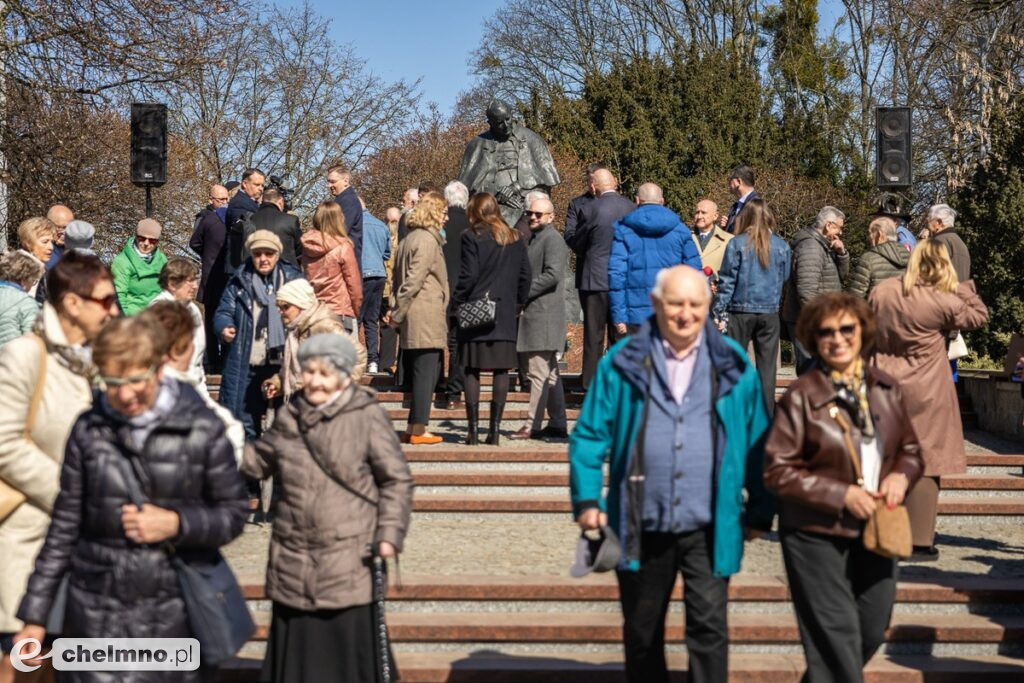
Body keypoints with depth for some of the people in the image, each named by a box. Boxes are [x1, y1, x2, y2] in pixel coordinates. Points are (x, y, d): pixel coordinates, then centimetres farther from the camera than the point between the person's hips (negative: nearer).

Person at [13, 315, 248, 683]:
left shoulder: (201, 429, -5)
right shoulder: (89, 429, 0)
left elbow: (234, 514, 2)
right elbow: (64, 526, 5)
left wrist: (177, 523, -15)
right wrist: (34, 614, 6)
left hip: (177, 611, -1)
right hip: (99, 616, 1)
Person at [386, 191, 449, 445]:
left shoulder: (408, 240, 17)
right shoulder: (427, 240, -12)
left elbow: (398, 277, 17)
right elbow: (413, 280, -17)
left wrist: (394, 309, 9)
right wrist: (398, 314, -13)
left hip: (412, 320, 9)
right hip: (426, 319, -9)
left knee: (417, 374, 13)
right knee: (425, 374, -6)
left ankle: (412, 428, 16)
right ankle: (418, 430, -4)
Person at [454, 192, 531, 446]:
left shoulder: (472, 237, -5)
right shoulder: (515, 239, 9)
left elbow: (467, 275, -9)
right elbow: (525, 275, 9)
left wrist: (456, 302, 0)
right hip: (506, 315, 4)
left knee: (472, 370, 2)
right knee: (501, 371, 5)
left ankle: (473, 430, 0)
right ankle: (495, 429, 3)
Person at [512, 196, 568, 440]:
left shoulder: (552, 239, -9)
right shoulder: (534, 238, 22)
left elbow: (552, 274, -20)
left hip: (544, 313, -10)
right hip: (534, 313, 10)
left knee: (539, 372, -8)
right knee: (550, 372, 11)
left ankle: (533, 425, -6)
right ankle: (557, 424, 16)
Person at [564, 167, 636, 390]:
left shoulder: (590, 209, -13)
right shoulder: (632, 208, 0)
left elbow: (576, 244, -3)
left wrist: (567, 235, 19)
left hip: (595, 280, -4)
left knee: (594, 336, 4)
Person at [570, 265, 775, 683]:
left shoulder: (733, 366, 3)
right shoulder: (623, 362, 0)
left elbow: (757, 442, 7)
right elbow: (589, 435, 2)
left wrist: (761, 511, 6)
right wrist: (587, 499, -8)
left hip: (709, 527, -1)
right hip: (643, 527, 1)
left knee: (708, 626, -6)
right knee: (642, 633, 14)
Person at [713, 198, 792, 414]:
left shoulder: (737, 244, -6)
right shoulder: (782, 246, 1)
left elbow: (727, 281, -6)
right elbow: (784, 278, 12)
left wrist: (719, 313, -3)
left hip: (741, 310, -2)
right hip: (770, 313, 2)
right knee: (767, 366, 7)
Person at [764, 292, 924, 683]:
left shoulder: (885, 389, 4)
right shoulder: (801, 396, -12)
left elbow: (911, 449, 15)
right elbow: (778, 470, -13)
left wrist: (902, 475, -8)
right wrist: (842, 494, -18)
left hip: (875, 531, 6)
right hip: (817, 533, -6)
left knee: (873, 630, 14)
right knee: (836, 636, -3)